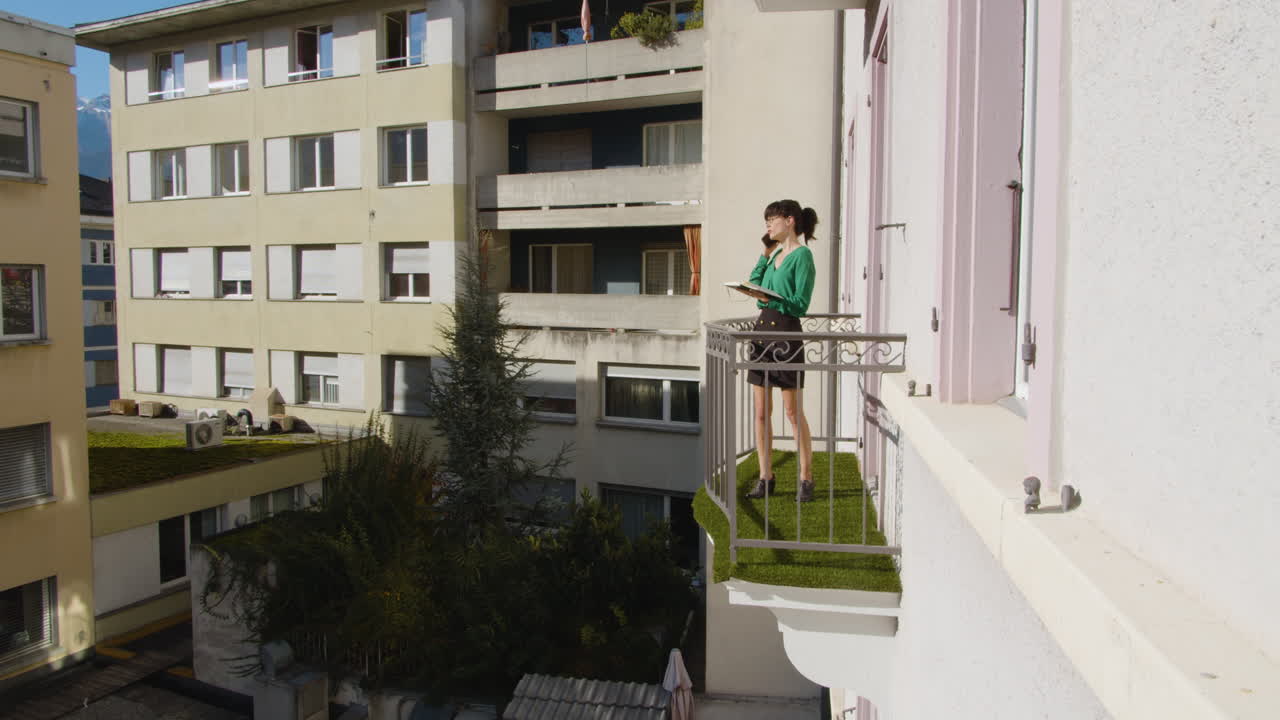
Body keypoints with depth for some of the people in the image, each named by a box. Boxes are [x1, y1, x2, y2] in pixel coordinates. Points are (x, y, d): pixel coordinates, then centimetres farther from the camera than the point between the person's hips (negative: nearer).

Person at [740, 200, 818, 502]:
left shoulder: (802, 255, -8)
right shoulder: (775, 254, 16)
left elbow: (800, 305, -13)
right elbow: (755, 285, 12)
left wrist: (767, 297, -23)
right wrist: (764, 255, 10)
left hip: (787, 334, -8)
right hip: (762, 330, 8)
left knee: (793, 413, 0)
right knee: (761, 413, 8)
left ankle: (806, 479, 12)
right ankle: (765, 477, 17)